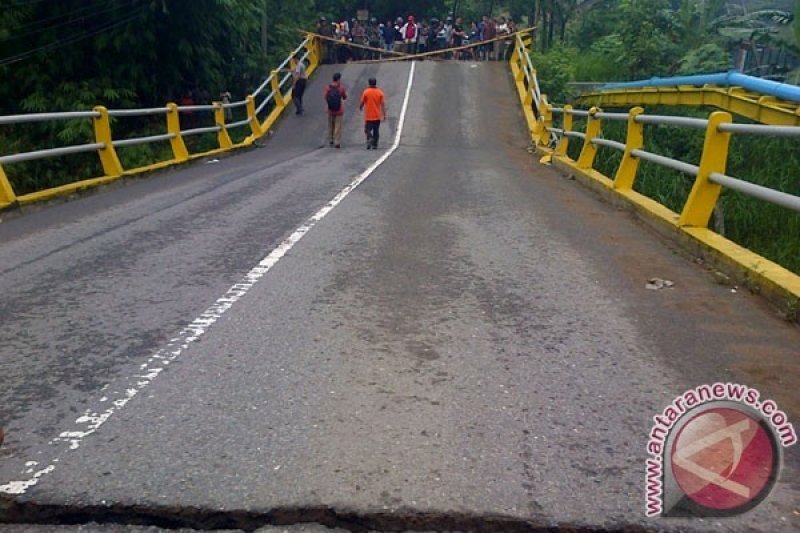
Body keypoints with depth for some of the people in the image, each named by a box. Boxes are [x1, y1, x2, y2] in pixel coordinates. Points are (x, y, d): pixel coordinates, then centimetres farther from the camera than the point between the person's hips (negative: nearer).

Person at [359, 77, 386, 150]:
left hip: (368, 116, -2)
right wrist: (384, 114, -2)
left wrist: (360, 107, 20)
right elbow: (383, 104, -5)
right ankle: (375, 145, 12)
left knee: (367, 130, 6)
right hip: (377, 116, 2)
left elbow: (362, 102, -2)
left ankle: (370, 139, -21)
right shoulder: (380, 92, -2)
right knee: (376, 131, 11)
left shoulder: (366, 92, -7)